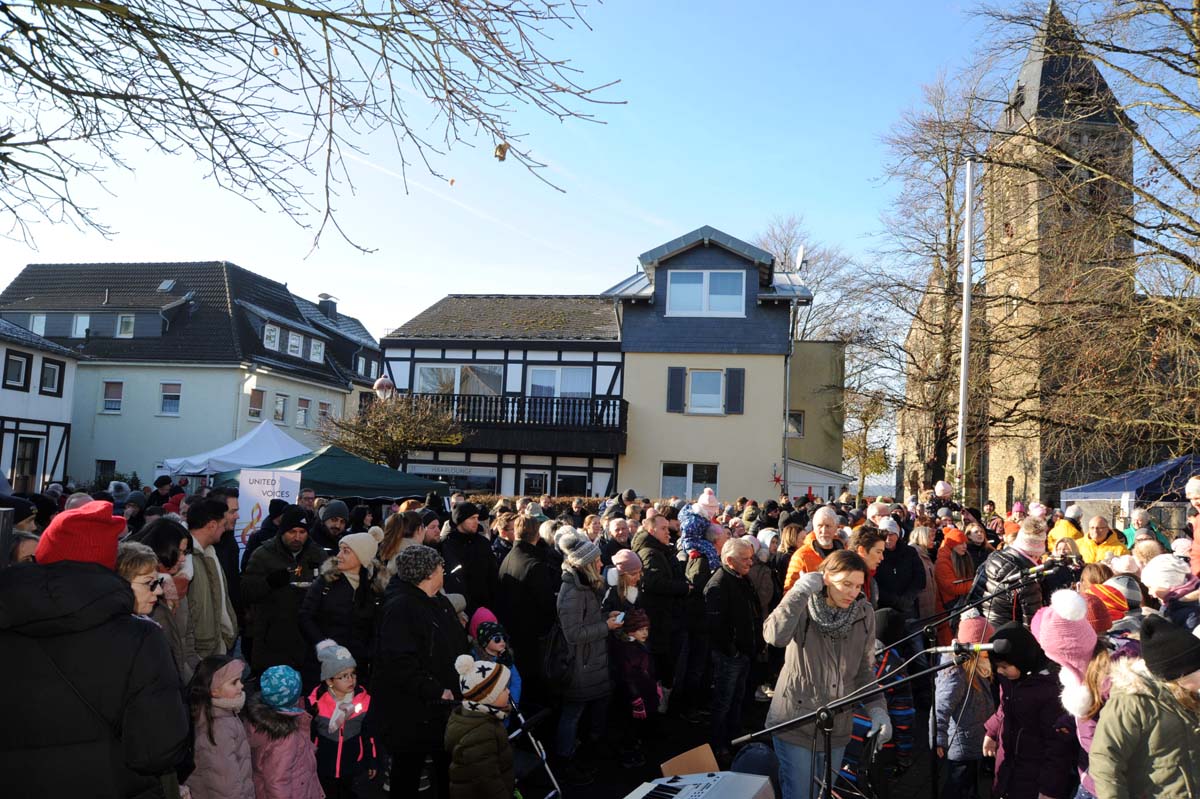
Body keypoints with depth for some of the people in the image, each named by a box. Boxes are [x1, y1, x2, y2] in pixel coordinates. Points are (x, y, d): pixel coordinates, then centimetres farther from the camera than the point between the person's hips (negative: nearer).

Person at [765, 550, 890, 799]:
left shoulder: (864, 613, 0)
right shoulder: (803, 608, -11)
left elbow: (865, 668, 7)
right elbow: (775, 636, -31)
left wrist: (877, 709, -7)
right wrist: (800, 591, -27)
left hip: (836, 727, 4)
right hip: (795, 723, -4)